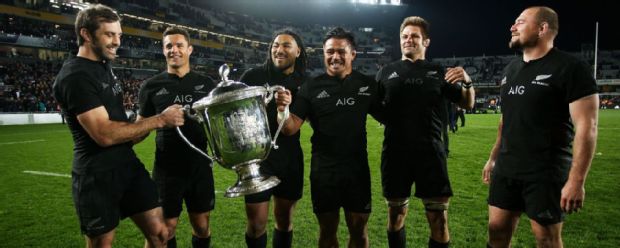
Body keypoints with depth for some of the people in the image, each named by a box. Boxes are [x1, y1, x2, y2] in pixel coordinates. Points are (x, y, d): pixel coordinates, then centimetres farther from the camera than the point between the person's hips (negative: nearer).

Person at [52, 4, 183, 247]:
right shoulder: (75, 76, -18)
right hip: (97, 175, -8)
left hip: (128, 164, 8)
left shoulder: (103, 65, 11)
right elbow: (105, 134, -24)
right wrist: (159, 120, -20)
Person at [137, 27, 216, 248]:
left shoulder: (206, 84, 4)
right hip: (167, 167, -1)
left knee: (202, 225, 12)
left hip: (200, 165, 2)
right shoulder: (151, 86, -1)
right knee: (167, 227, 8)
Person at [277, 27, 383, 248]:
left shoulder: (367, 85, 2)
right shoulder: (312, 87, -3)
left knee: (359, 228, 10)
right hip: (323, 169, 0)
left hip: (357, 167, 1)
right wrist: (283, 110, -29)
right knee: (327, 230, 13)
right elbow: (291, 128, -9)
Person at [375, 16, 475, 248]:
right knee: (396, 214, 11)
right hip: (395, 153, 1)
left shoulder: (438, 72, 9)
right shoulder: (387, 72, 10)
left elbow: (467, 104, 12)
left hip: (430, 152, 0)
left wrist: (467, 82, -7)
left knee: (439, 219, 0)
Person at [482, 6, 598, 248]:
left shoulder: (571, 68, -10)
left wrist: (576, 180, -20)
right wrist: (493, 157, 17)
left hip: (546, 173, -6)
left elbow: (586, 126, -15)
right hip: (506, 169, 6)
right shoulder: (511, 68, 12)